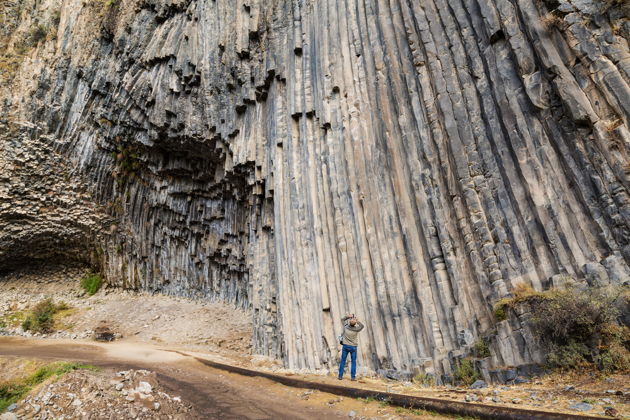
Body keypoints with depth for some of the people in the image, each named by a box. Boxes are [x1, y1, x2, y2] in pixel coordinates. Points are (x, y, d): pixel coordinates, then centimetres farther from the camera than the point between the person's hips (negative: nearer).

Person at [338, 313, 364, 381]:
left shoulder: (346, 327, -15)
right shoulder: (356, 329, -19)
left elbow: (342, 319, 5)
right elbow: (362, 326, 3)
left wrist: (347, 316, -5)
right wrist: (357, 321, -6)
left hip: (345, 346, 1)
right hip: (353, 347, -1)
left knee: (343, 361, 10)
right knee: (354, 362, 11)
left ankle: (340, 376, 12)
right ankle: (353, 377, 9)